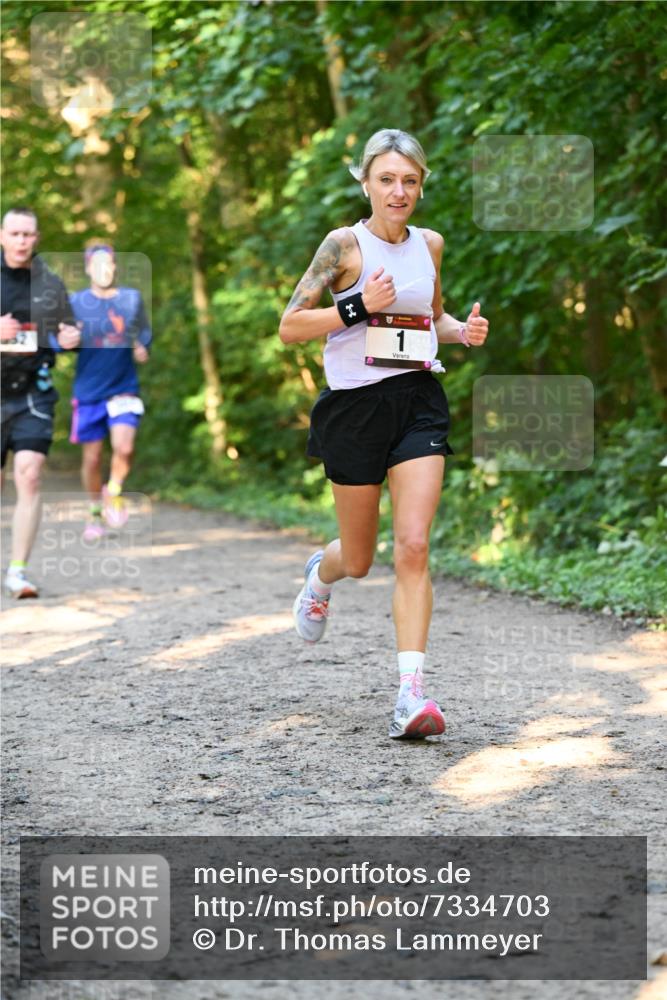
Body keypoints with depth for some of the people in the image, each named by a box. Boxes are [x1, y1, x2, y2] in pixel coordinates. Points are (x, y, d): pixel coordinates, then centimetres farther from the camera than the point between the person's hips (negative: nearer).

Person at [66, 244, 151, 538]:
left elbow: (144, 332, 16)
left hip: (124, 389, 0)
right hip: (88, 392, 0)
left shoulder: (132, 298, 3)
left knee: (124, 447, -20)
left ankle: (113, 493, 8)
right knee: (92, 458, 5)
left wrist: (141, 347, -6)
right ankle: (96, 511, 27)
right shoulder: (75, 302, 0)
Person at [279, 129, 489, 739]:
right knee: (359, 560, 10)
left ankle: (412, 691, -13)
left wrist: (464, 332, 4)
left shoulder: (430, 244, 9)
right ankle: (321, 574, 48)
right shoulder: (345, 245, -6)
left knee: (413, 548, -12)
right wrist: (359, 306, -19)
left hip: (420, 402, 3)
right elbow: (289, 327, -7)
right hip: (356, 407, -2)